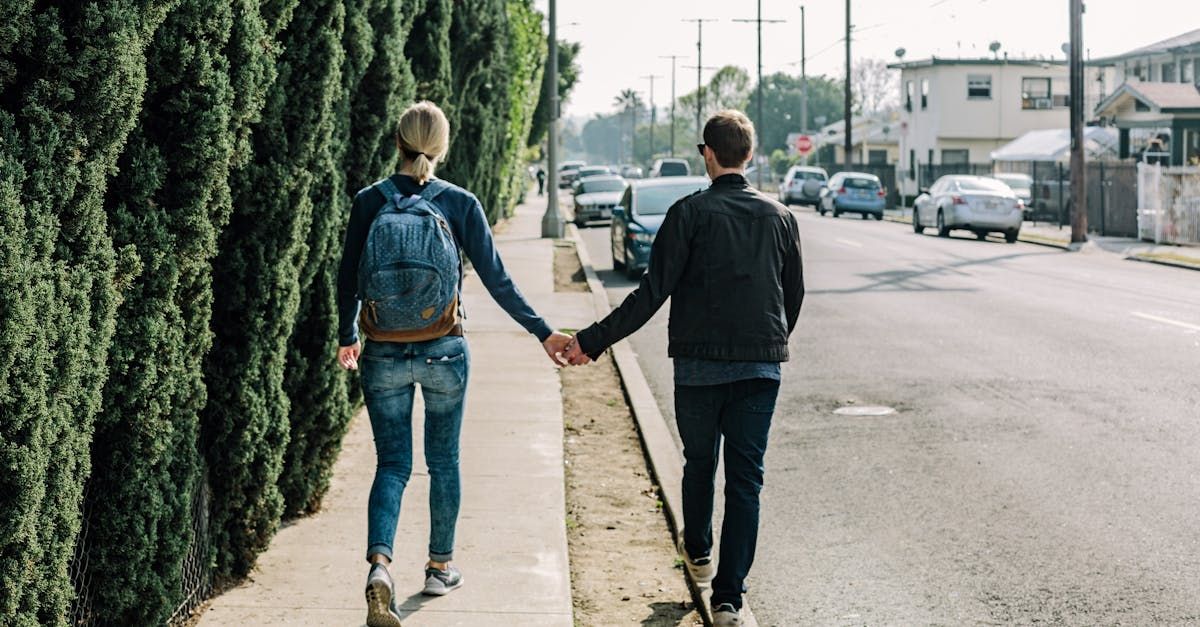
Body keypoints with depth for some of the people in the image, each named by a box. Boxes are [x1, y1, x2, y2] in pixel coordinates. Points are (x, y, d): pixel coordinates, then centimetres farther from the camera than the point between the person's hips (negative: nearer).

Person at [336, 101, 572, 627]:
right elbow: (496, 279, -3)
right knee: (443, 461, 16)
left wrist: (346, 338, 20)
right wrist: (543, 332, 6)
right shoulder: (459, 203, -5)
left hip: (383, 355, 1)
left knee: (392, 464, 7)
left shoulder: (369, 201, -2)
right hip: (443, 351, 0)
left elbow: (348, 280, 3)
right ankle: (440, 568, 28)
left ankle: (379, 563, -16)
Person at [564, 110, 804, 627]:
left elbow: (652, 293, -14)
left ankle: (699, 553, 42)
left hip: (698, 363, -2)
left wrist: (593, 342, -9)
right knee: (745, 479, 2)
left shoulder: (689, 213, -9)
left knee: (699, 463, 20)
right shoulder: (779, 217, 4)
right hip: (761, 368, 2)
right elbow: (794, 295, 13)